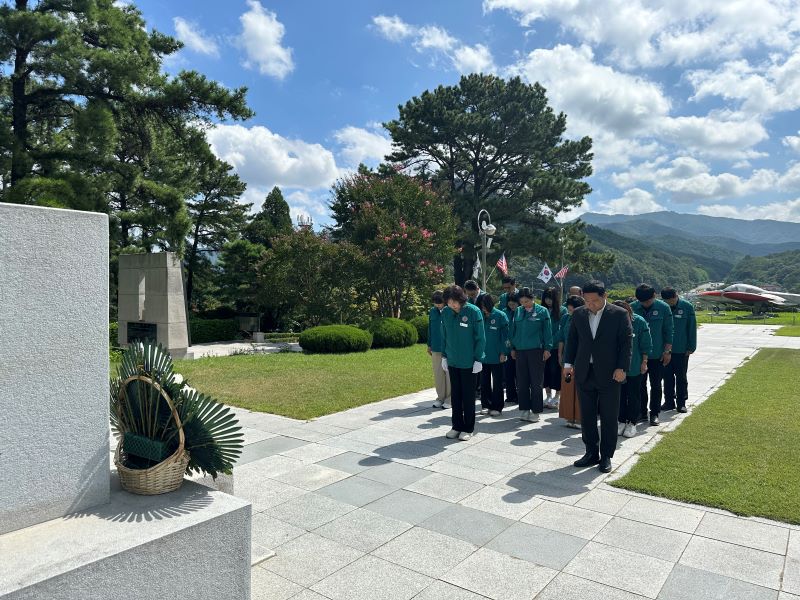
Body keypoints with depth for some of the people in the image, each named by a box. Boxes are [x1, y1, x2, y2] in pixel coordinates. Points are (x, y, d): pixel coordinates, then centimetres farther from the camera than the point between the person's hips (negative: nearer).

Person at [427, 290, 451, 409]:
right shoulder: (432, 311, 3)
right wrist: (429, 345, 13)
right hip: (436, 348, 4)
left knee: (449, 374, 4)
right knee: (438, 374, 10)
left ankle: (449, 398, 14)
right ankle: (440, 397, 21)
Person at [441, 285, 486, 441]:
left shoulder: (474, 312, -14)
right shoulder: (445, 313, -1)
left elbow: (480, 338, -10)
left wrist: (478, 359, -11)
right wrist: (444, 356, 7)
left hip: (469, 362, -4)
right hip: (452, 361, 4)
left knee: (468, 396, 8)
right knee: (455, 395, 12)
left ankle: (468, 428, 20)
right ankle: (457, 426, 25)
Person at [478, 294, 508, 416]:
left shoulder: (500, 316, -7)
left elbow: (505, 335, -6)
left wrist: (503, 352, -10)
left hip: (496, 356, -3)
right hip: (483, 355, 4)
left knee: (497, 382, 7)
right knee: (484, 382, 11)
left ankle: (496, 407, 15)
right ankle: (485, 405, 22)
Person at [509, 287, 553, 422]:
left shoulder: (542, 311, -2)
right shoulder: (518, 311, 7)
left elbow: (547, 331, -2)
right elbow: (512, 330, 13)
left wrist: (547, 348, -6)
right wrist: (513, 348, 11)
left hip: (536, 350, -4)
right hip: (520, 350, 4)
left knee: (536, 382, 2)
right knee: (521, 382, 8)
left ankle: (535, 411, 12)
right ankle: (524, 409, 19)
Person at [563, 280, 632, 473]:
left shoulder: (619, 314, -4)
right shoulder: (578, 314, 6)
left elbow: (626, 343, -4)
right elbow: (571, 340, 12)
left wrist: (622, 368, -11)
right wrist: (568, 363, 4)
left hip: (609, 374, -4)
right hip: (584, 373, 4)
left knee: (609, 417, 5)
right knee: (587, 415, 10)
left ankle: (606, 456, 18)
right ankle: (591, 453, 24)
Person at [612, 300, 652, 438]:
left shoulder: (640, 323, -11)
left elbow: (646, 345, -4)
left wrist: (644, 362, -3)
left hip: (635, 367, -2)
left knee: (633, 395, 6)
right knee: (620, 394, 8)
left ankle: (632, 423, 18)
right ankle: (622, 421, 21)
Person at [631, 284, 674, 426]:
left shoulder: (663, 308, -5)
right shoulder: (632, 308, -4)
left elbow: (668, 331, -1)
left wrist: (667, 351, -4)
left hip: (657, 355, -1)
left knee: (656, 385, 6)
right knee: (640, 385, 9)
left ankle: (654, 413, 17)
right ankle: (642, 412, 20)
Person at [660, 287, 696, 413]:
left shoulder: (687, 307, -8)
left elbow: (692, 327, -3)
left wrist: (691, 347, -5)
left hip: (681, 350, -2)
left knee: (681, 377, 8)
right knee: (667, 376, 9)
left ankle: (681, 403, 19)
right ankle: (669, 402, 21)